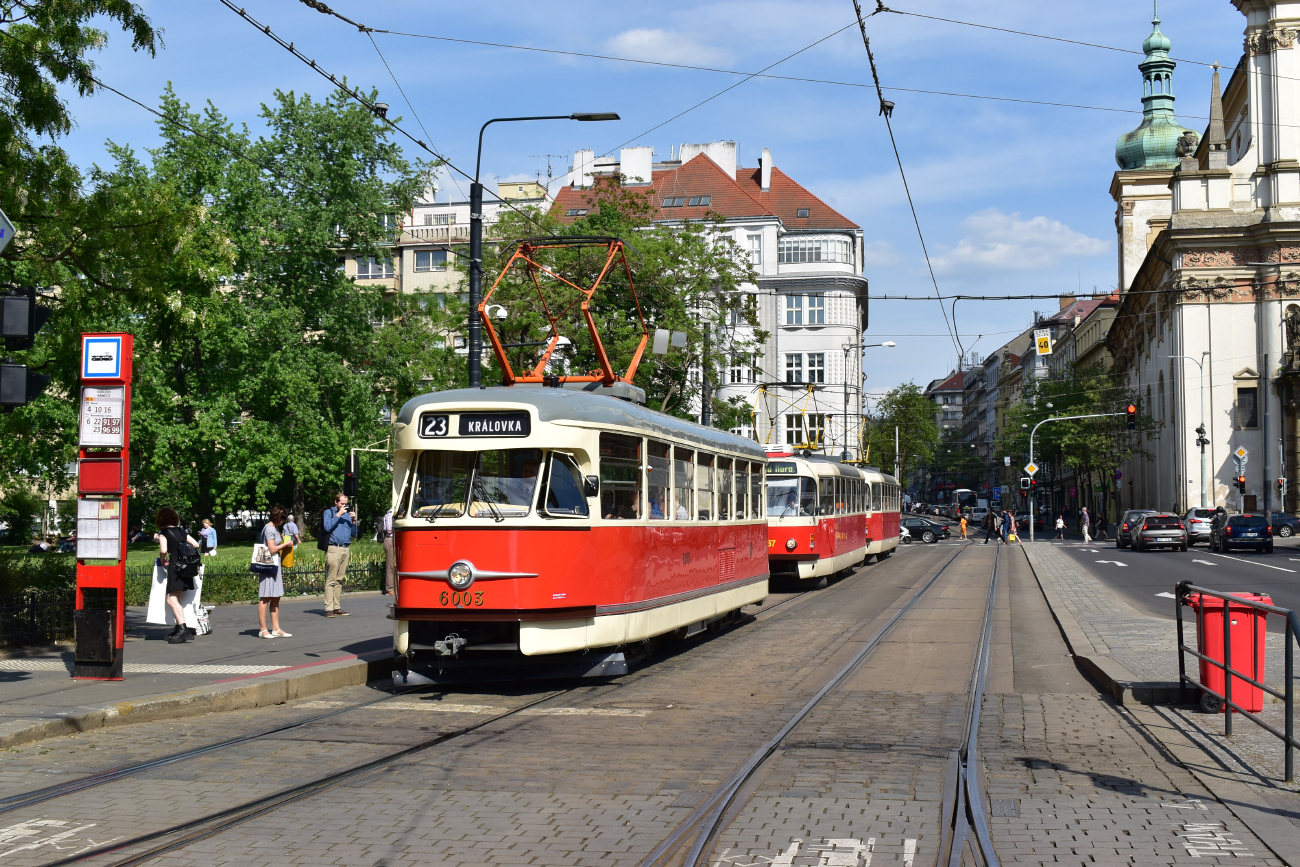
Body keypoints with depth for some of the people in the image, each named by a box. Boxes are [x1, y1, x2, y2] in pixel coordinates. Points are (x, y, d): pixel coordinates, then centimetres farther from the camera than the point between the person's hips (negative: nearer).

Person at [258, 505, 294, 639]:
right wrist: (285, 544, -6)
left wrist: (285, 541, 8)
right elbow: (272, 549, -18)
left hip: (275, 565, 10)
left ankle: (276, 629, 13)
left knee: (275, 598, 10)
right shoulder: (269, 529, -13)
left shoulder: (275, 528, 15)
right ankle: (263, 630, -2)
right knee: (265, 598, -5)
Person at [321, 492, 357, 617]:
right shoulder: (328, 512, 8)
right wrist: (338, 514, -9)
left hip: (345, 550, 5)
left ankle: (337, 607, 9)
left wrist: (354, 521, 4)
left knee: (340, 580, 7)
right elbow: (327, 527, -10)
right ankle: (329, 609, -10)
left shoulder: (347, 515, 20)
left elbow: (354, 535, 18)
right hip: (333, 549, -5)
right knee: (331, 580, -8)